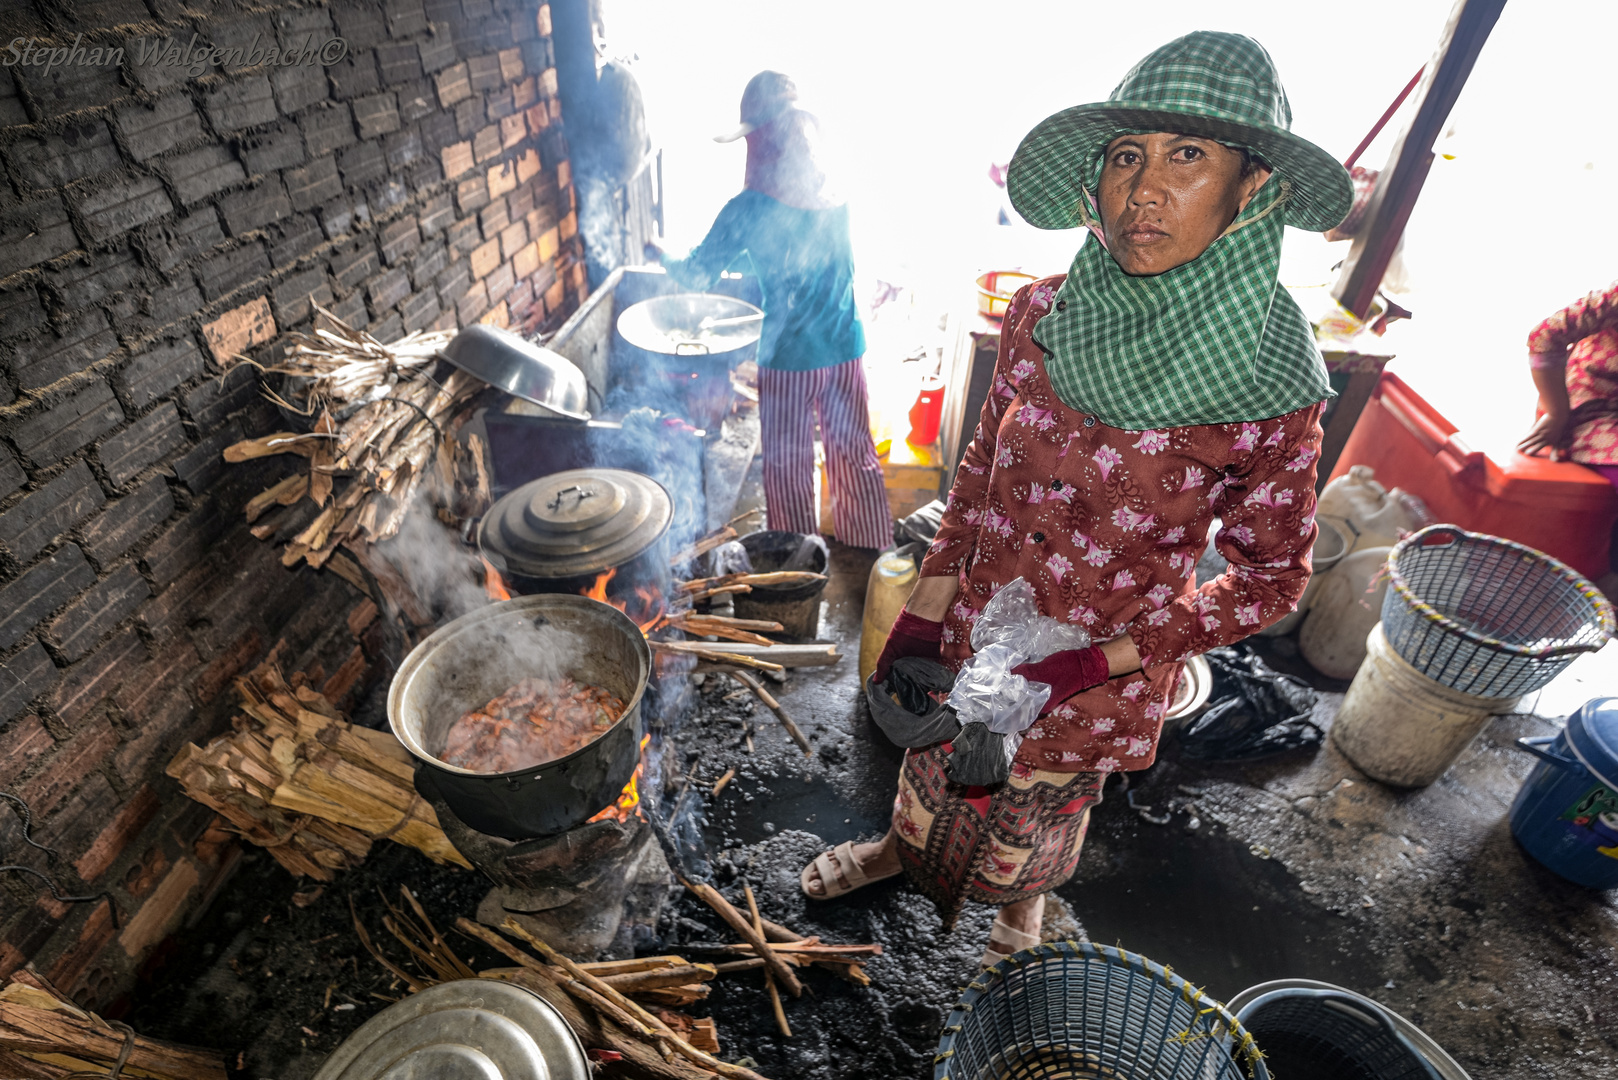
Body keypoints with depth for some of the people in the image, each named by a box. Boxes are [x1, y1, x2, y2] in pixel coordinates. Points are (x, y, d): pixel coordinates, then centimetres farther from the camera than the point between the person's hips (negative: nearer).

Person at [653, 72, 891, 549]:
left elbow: (697, 275, -8)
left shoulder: (750, 209, -15)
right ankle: (873, 559, 32)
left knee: (788, 466, 12)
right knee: (855, 456, 17)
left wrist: (661, 256, 11)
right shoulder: (836, 198, -1)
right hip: (845, 349, 5)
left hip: (787, 357, -4)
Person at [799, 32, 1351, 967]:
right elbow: (981, 471, -3)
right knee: (934, 753, 28)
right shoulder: (1044, 315, -15)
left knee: (1049, 794, 26)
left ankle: (1025, 893, 62)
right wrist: (922, 615, -2)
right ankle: (904, 846, 63)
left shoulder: (1274, 388, -23)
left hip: (1110, 662, -2)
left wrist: (1102, 662, -19)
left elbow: (1271, 580, -11)